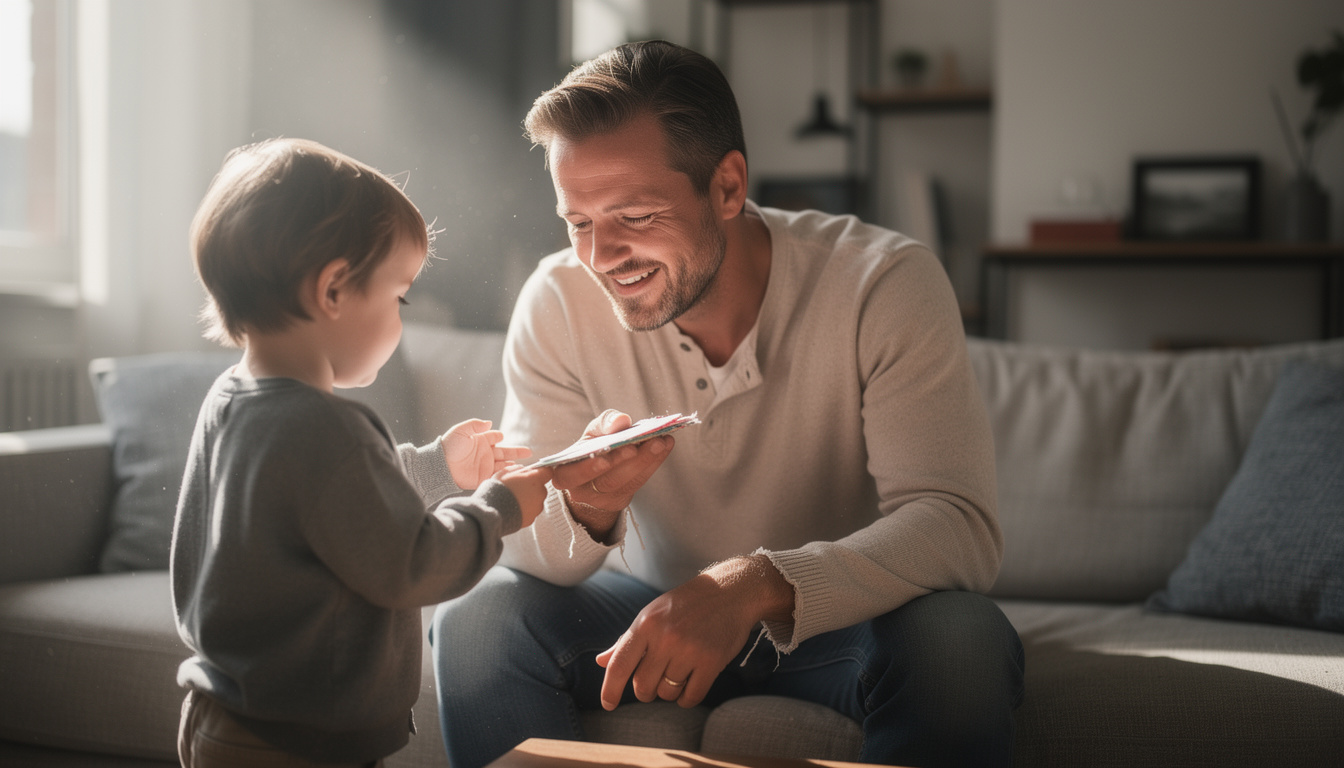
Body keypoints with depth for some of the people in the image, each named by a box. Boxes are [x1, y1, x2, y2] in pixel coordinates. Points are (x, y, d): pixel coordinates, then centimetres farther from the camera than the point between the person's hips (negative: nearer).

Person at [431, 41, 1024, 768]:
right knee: (476, 620, -24)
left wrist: (758, 585, -47)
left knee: (961, 641, -34)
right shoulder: (558, 303, -13)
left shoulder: (887, 285, -22)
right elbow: (525, 554, -12)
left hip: (834, 617, -2)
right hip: (653, 605, 2)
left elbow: (957, 525, -31)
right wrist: (583, 506, -38)